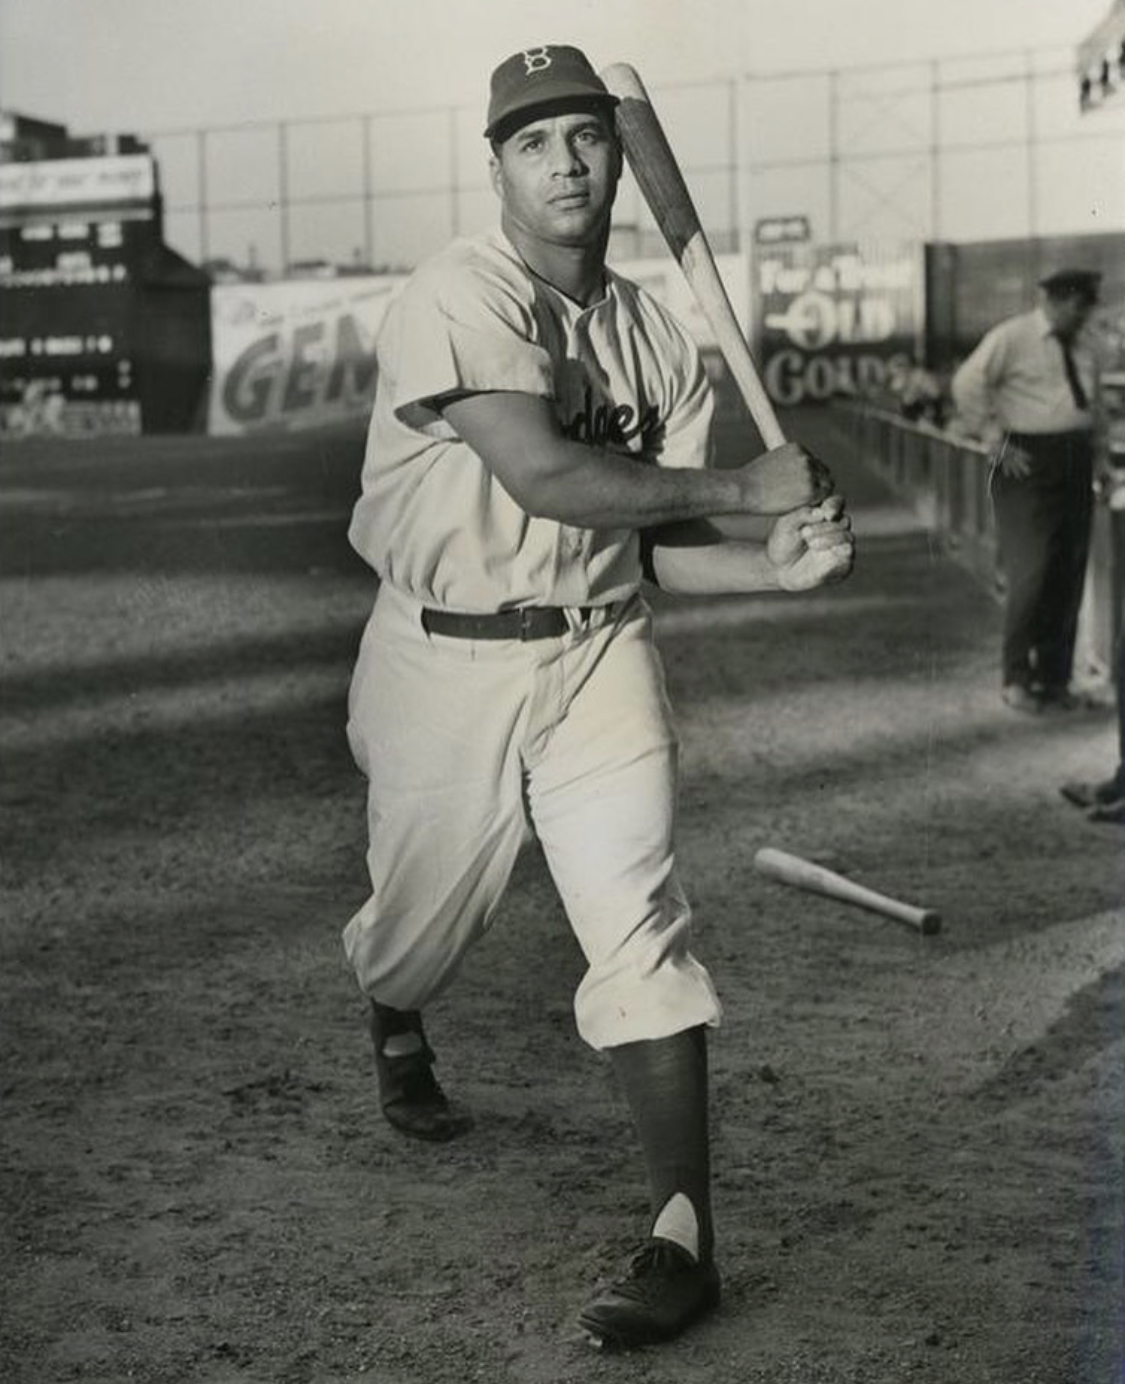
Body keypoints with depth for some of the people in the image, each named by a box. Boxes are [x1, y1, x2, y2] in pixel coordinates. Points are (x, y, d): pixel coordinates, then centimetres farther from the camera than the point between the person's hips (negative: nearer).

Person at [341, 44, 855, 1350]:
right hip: (445, 662, -2)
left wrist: (775, 563, -14)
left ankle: (684, 1234, -7)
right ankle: (396, 1038, 53)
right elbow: (542, 475, -26)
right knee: (423, 911, 14)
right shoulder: (457, 297, -13)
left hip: (596, 656, 3)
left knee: (638, 921, -11)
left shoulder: (656, 336, 5)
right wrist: (743, 486, -20)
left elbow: (655, 539, 5)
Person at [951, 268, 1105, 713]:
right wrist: (994, 438, -11)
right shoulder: (1011, 338, -5)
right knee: (1030, 573, -10)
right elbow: (967, 383, -9)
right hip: (1028, 465, -6)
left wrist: (1092, 447, 12)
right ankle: (1016, 679, 2)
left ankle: (1054, 679, 16)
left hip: (1076, 466, 6)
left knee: (1068, 578, 6)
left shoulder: (1085, 347, 15)